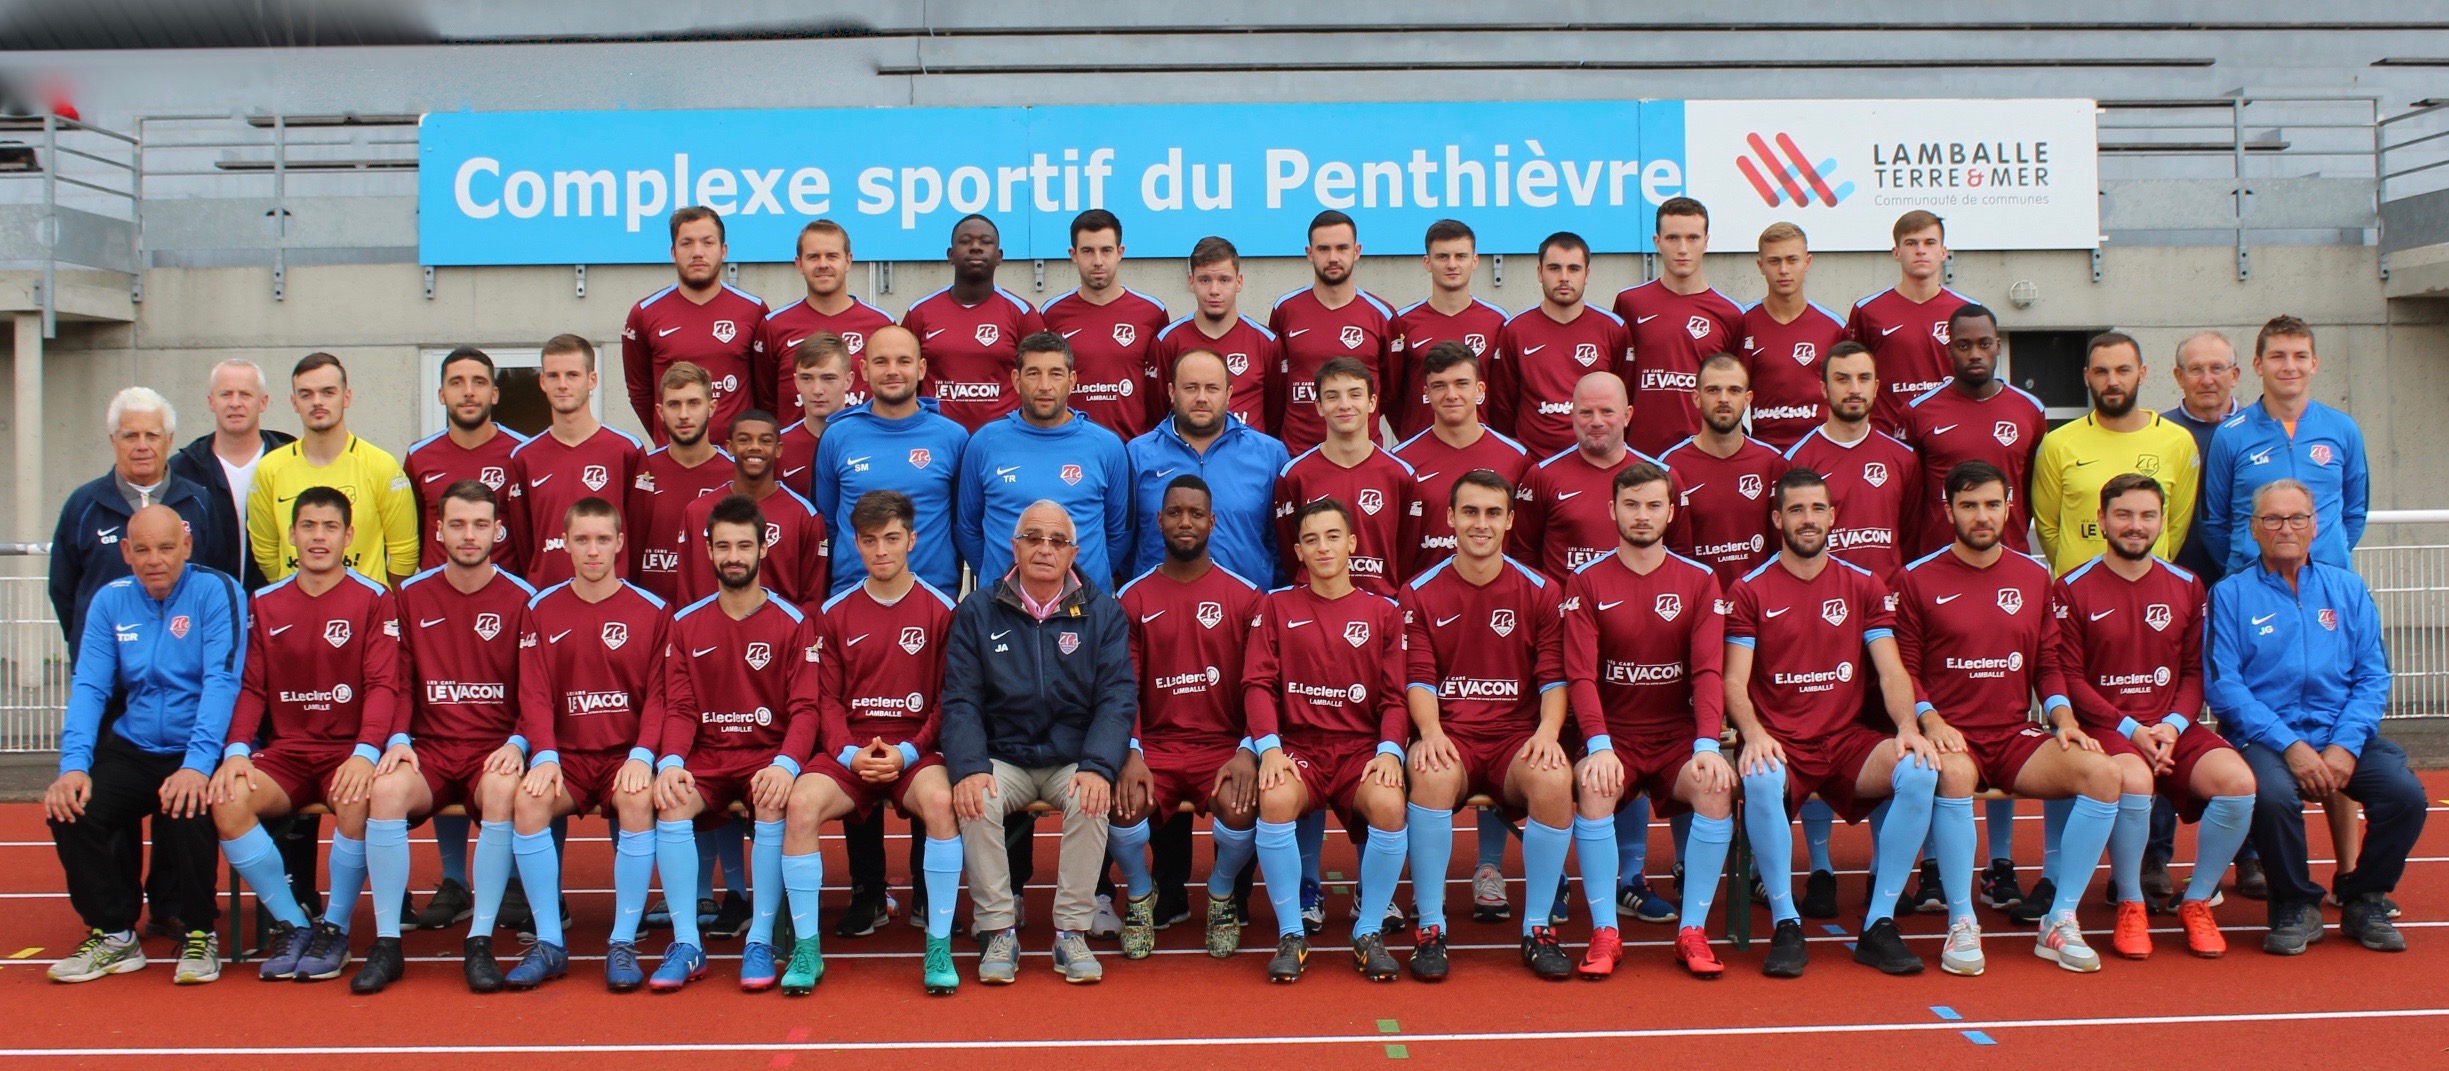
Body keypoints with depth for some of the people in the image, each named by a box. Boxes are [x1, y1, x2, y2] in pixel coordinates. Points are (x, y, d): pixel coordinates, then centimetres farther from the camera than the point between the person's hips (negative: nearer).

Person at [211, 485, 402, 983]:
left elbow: (384, 685, -8)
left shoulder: (373, 600, 1)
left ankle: (336, 928, -10)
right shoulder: (265, 604, 12)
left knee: (357, 801, -35)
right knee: (226, 800, -26)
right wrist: (236, 750, -11)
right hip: (285, 750, 3)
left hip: (349, 750, -3)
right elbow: (251, 688, 8)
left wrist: (365, 753, -23)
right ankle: (290, 923, -8)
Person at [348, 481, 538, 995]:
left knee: (503, 790, -35)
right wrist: (398, 739, -8)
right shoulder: (412, 596, 9)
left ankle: (480, 943, -25)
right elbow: (398, 682, 10)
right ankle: (386, 945, -19)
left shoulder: (521, 599, 3)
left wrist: (516, 744, -13)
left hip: (495, 749, -2)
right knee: (387, 789, -30)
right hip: (429, 747, 2)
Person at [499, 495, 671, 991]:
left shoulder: (651, 611, 3)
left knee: (638, 801, -33)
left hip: (627, 754, -2)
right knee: (527, 800, -29)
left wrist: (642, 755, -17)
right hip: (567, 753, 2)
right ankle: (549, 943, -17)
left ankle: (624, 944, -23)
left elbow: (658, 695, -1)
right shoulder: (541, 610, 8)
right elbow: (534, 694, 2)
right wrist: (544, 756, -14)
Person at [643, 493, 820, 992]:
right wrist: (671, 762, -16)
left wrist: (786, 764, -25)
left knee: (773, 803, -34)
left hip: (770, 755, -2)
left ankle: (760, 942, -22)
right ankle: (686, 944, -20)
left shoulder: (794, 622, 1)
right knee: (670, 801, -28)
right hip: (706, 756, 2)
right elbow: (678, 708, 4)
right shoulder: (686, 624, 10)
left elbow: (805, 708, -6)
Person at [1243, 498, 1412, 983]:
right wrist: (1269, 746, -14)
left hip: (1362, 747, 0)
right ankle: (1290, 934, -15)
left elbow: (1396, 696, 7)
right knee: (1275, 800, -34)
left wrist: (1389, 750, -12)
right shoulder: (1276, 606, 12)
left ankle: (1369, 933, -9)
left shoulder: (1383, 612, 12)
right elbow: (1257, 683, 3)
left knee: (1390, 806, -32)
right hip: (1297, 745, 0)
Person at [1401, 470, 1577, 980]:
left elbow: (1554, 677, 3)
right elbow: (1418, 678, 1)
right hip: (1449, 736, -1)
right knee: (1431, 776, -35)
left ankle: (1537, 928, -14)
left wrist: (1548, 732, -16)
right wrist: (1430, 732, -19)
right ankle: (1430, 928, -21)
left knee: (1555, 779, -32)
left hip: (1517, 737, 1)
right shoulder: (1420, 593, 8)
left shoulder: (1541, 592, 9)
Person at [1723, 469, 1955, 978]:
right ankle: (1786, 926, -21)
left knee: (1921, 771, -27)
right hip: (1780, 744, -2)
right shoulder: (1750, 590, 4)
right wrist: (1753, 735, -23)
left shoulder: (1864, 586, 11)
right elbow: (1734, 682, -2)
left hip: (1849, 742, 3)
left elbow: (1891, 673, 4)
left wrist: (1909, 727, -16)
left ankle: (1879, 925, -15)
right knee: (1760, 780, -37)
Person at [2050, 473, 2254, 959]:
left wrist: (2173, 726, -8)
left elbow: (2195, 672, 11)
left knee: (2238, 781, -24)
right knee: (2133, 781, -36)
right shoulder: (2072, 590, -1)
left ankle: (2197, 903, -2)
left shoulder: (2186, 587, 11)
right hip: (2103, 728, -4)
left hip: (2172, 729, 4)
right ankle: (2130, 907, -12)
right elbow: (2069, 678, -4)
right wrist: (2129, 729, -14)